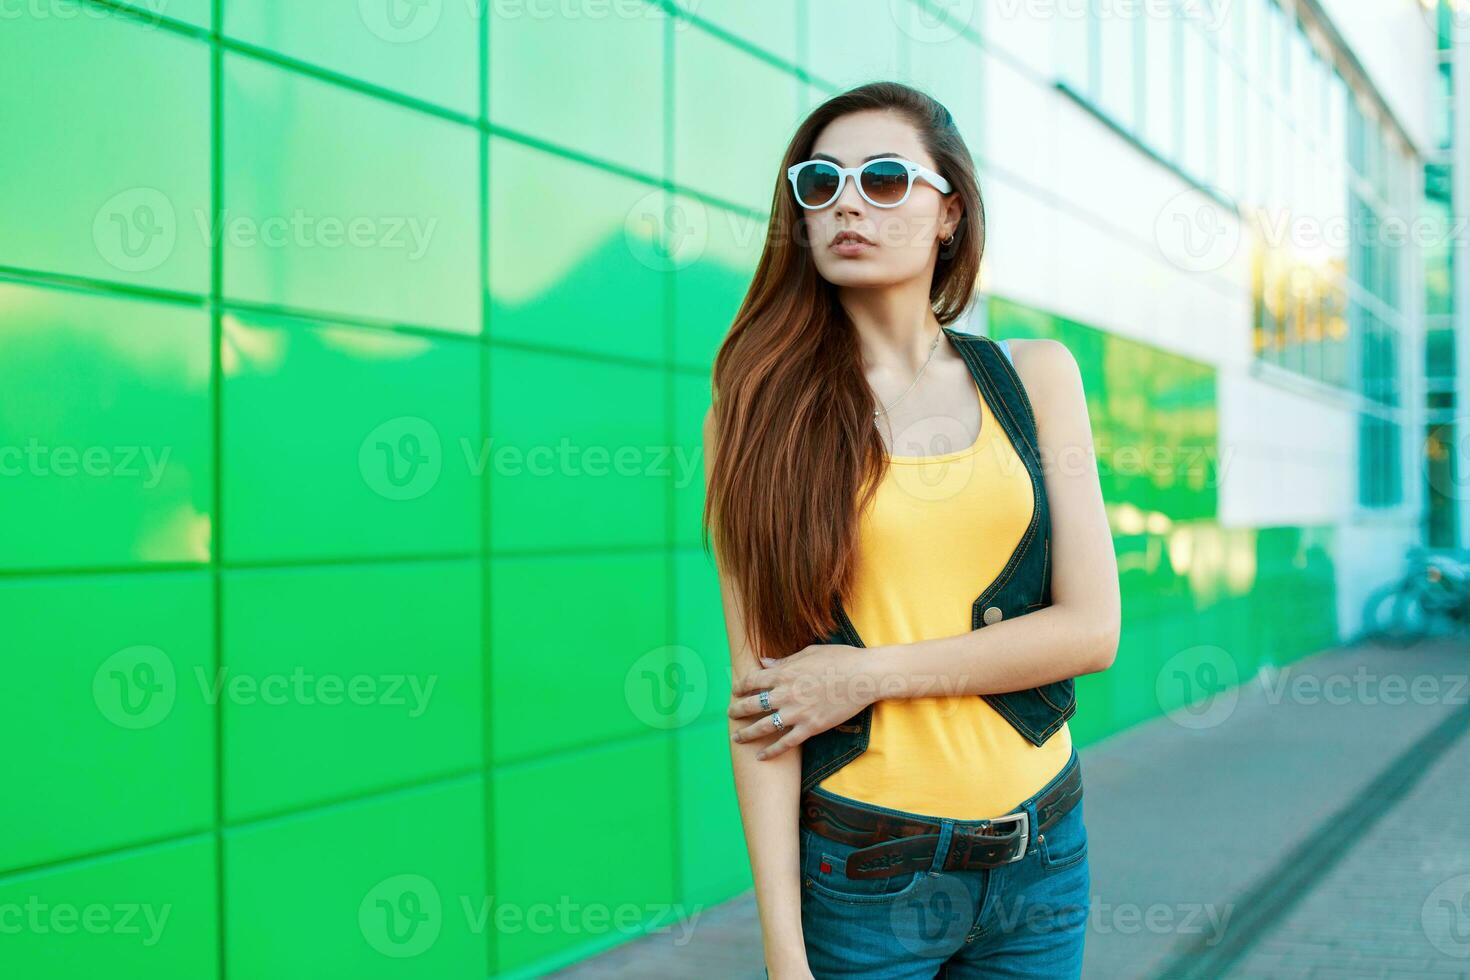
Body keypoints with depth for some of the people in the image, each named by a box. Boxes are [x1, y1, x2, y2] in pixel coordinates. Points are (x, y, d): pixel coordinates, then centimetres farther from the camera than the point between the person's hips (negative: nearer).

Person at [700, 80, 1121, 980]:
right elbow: (760, 687, -10)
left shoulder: (1034, 376, 2)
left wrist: (869, 674, -12)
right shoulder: (760, 408, -4)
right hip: (861, 873, -2)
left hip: (1041, 858, 3)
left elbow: (1091, 629, -5)